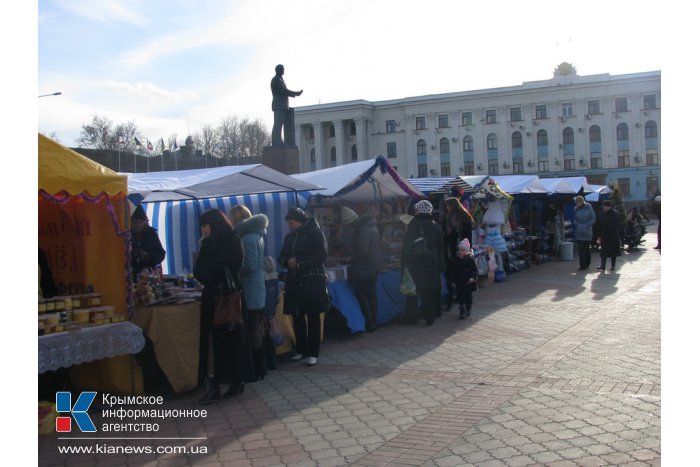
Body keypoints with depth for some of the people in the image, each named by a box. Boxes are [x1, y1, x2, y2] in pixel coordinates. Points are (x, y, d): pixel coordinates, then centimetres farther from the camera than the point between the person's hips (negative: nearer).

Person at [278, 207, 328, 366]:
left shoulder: (314, 232, -4)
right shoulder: (289, 236, 13)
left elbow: (322, 255, -12)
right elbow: (282, 257, 16)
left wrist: (299, 261, -14)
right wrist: (288, 261, -8)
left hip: (312, 281, -6)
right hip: (294, 281, 6)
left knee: (313, 317, -2)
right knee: (297, 316, 8)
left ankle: (313, 353, 4)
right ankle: (301, 350, 21)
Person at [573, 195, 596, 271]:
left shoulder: (588, 207, -3)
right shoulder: (576, 209, 4)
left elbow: (593, 219, 0)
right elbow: (574, 219, 14)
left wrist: (587, 225, -8)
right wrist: (577, 224, -3)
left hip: (587, 231, -2)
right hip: (579, 231, 2)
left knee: (587, 248, 7)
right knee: (581, 248, -3)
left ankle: (587, 264, 15)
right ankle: (582, 265, 0)